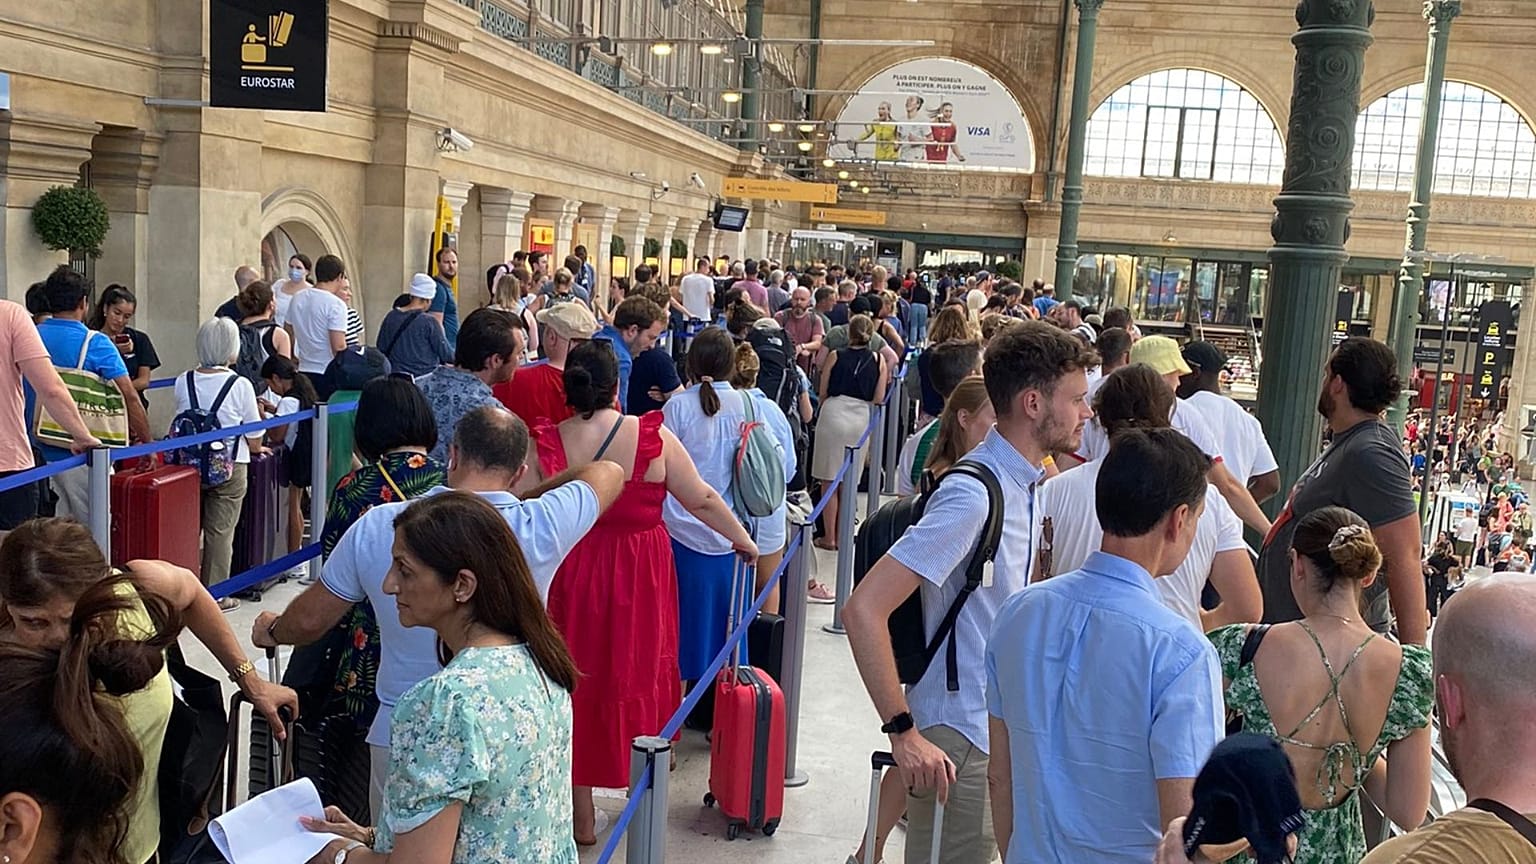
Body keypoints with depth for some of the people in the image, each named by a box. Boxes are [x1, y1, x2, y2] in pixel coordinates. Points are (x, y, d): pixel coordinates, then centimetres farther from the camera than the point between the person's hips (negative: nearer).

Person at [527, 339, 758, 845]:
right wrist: (742, 539, 11)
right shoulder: (653, 437, -11)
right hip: (640, 580, -1)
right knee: (639, 673, 16)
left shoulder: (543, 443, -9)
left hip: (571, 580, 1)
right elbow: (702, 501, -4)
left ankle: (582, 816, 26)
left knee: (578, 677, 14)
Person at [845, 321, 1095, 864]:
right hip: (957, 740, -9)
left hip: (996, 727, 9)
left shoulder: (1024, 483, 5)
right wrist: (903, 732, -26)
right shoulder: (973, 495, -23)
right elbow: (863, 609, -28)